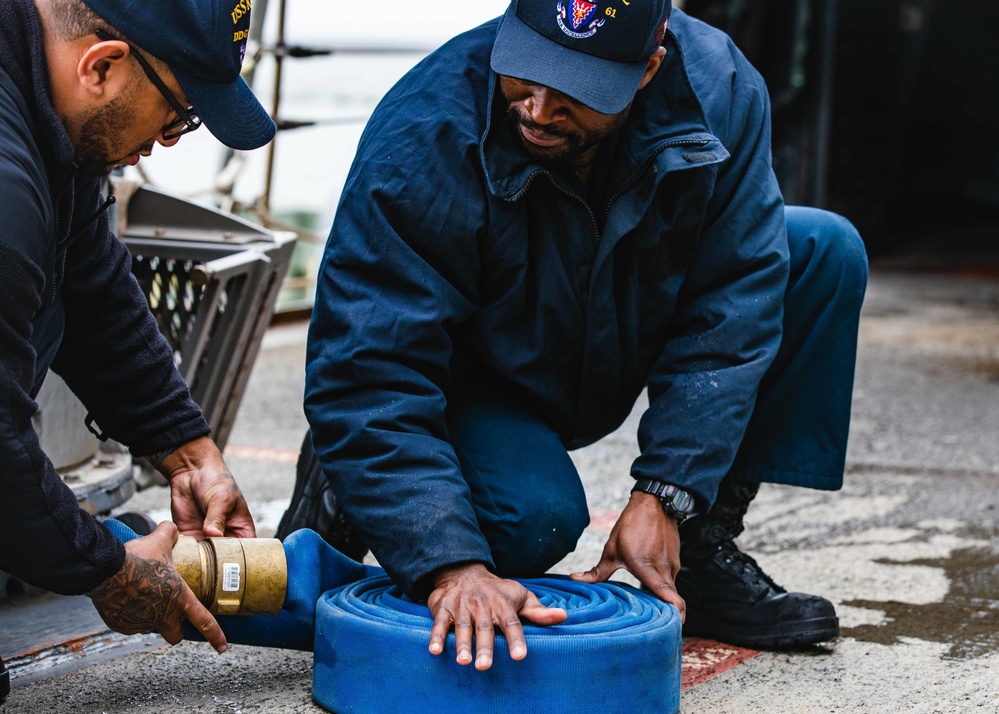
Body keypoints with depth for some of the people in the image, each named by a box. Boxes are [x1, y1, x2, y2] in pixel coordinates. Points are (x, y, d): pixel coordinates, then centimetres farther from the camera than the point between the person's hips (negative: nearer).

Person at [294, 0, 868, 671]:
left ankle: (704, 552, -6)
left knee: (826, 251, -11)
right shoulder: (422, 140, -35)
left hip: (625, 352, 5)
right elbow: (367, 375, -37)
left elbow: (731, 307, -20)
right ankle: (349, 492, 1)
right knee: (536, 519, -34)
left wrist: (664, 495, -28)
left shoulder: (720, 89, -24)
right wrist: (451, 565, -49)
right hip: (477, 383, -5)